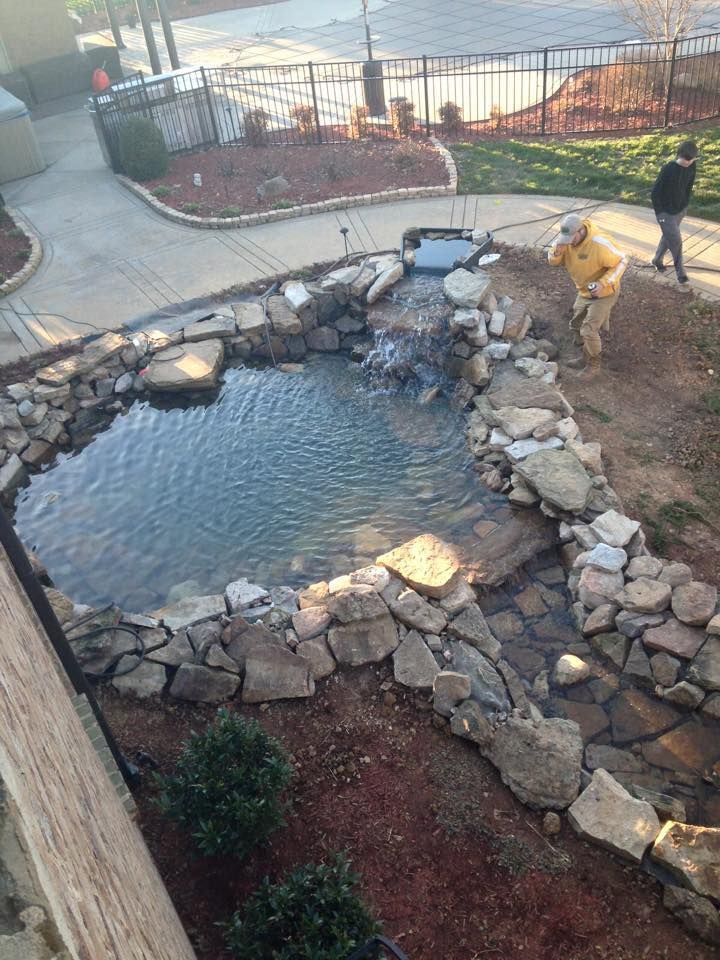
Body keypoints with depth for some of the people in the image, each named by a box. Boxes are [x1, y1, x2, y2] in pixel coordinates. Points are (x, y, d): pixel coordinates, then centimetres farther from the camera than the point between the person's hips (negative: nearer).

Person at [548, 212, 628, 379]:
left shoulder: (600, 244, -33)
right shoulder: (565, 237, -14)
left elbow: (621, 261, -21)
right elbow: (553, 262, -4)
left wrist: (603, 283, -32)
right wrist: (558, 251, -28)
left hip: (603, 293, -7)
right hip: (584, 291, 7)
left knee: (589, 331, -10)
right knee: (576, 326, 18)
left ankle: (594, 365, 11)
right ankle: (586, 359, 40)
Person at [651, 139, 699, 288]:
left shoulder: (691, 167, -5)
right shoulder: (668, 169, -24)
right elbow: (655, 193, -18)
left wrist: (685, 204, 11)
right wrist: (659, 213, -14)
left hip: (680, 210, 6)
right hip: (666, 212, -6)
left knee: (668, 237, 21)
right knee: (676, 242, -6)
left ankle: (657, 260, 45)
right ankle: (681, 276, 4)